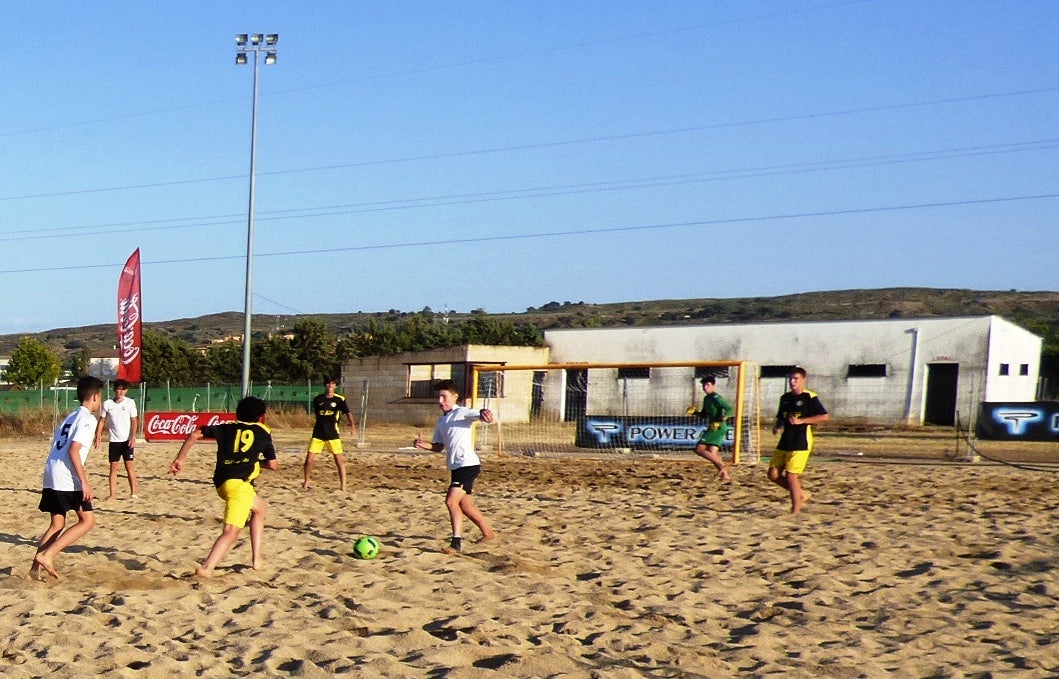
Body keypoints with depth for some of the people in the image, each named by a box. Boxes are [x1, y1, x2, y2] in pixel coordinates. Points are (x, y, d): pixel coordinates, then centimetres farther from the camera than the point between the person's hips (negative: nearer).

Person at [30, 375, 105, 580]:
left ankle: (36, 568, 11)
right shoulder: (87, 419, -7)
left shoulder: (70, 417, 21)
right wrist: (84, 481, -18)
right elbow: (74, 450, -18)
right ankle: (47, 555, -11)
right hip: (67, 479, -9)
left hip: (51, 475, 9)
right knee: (88, 520, -2)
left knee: (57, 524, 16)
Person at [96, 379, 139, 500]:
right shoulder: (107, 403, 1)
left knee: (130, 466, -4)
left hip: (127, 440, -2)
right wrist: (98, 436, 0)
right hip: (113, 440, 2)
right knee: (113, 467, 4)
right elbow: (102, 421, 8)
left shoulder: (130, 402, -3)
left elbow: (134, 421, -4)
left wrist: (133, 437, -14)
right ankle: (112, 494, 7)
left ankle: (133, 492, 0)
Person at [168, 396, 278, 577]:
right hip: (239, 483, -6)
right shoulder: (263, 432, 15)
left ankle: (256, 559, 27)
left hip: (221, 483, 6)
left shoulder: (227, 427, 22)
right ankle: (206, 568, -35)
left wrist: (180, 458, 15)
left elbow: (195, 435, 13)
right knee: (231, 532, -12)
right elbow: (273, 465, 12)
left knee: (260, 507, 29)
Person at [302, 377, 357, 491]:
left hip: (333, 434, -2)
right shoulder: (318, 399, 4)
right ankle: (306, 482, 20)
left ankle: (343, 486, 6)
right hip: (318, 434, 2)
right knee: (309, 460, -2)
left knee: (339, 460, -3)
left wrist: (352, 426, -22)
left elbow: (348, 413, -7)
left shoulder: (340, 399, -3)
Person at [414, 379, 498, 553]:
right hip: (455, 467, 9)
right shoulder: (441, 421, 17)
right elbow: (438, 446, 20)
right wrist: (423, 444, -1)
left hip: (468, 464, -9)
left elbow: (479, 416, -25)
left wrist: (484, 413, -50)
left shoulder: (462, 413, -8)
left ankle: (456, 542, -13)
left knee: (451, 500, -18)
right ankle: (488, 532, 35)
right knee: (465, 505, 17)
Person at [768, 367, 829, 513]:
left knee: (791, 476, -11)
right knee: (773, 474, 3)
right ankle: (801, 494, 22)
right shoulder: (785, 398, 14)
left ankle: (795, 510, 3)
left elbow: (824, 416, -13)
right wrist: (777, 427, 4)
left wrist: (801, 421, -18)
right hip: (784, 442, 7)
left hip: (801, 443, -7)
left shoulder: (810, 397, -7)